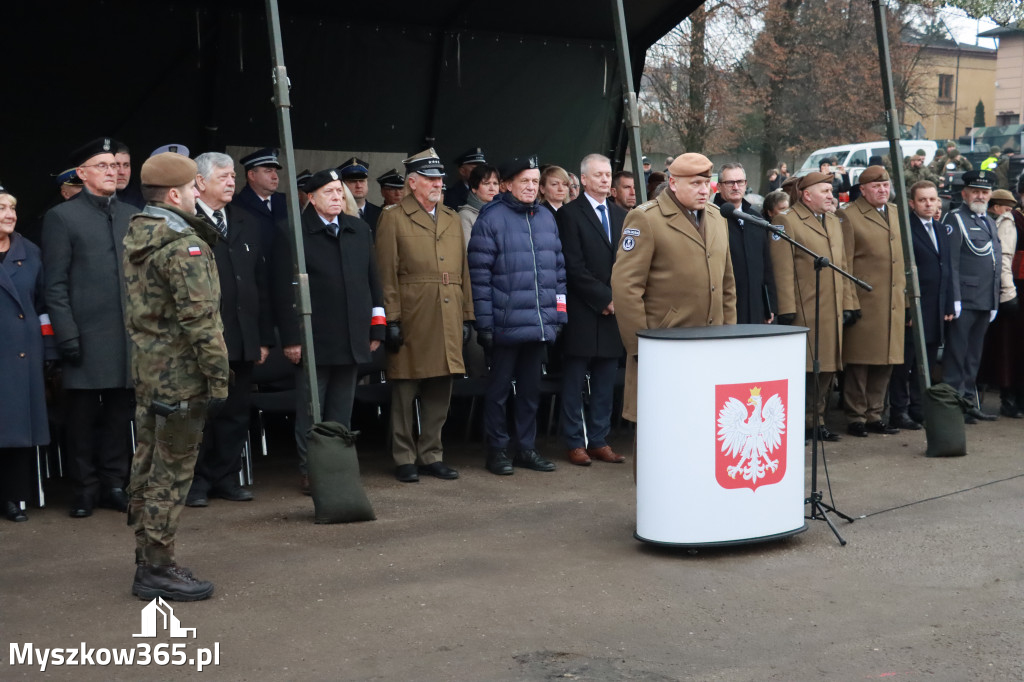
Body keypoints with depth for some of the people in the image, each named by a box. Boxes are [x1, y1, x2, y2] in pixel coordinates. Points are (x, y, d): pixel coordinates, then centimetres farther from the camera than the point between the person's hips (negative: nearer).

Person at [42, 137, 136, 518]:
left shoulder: (132, 216, 13)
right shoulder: (61, 217, 1)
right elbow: (55, 284, -4)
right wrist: (67, 336, -11)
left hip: (130, 336, 4)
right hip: (87, 337, -4)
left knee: (120, 413, 9)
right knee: (83, 416, 3)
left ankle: (114, 484, 19)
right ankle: (85, 490, 14)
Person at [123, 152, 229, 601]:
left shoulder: (136, 238, 12)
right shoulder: (183, 246, -17)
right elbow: (201, 319, -21)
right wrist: (218, 377, -17)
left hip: (147, 371, 10)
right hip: (180, 376, -10)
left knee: (148, 467, 15)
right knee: (172, 473, -2)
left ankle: (147, 561, 26)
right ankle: (158, 570, 5)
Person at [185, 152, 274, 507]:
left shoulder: (246, 223, 15)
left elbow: (261, 282, 15)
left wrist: (264, 337, 11)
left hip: (241, 341, 6)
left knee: (236, 413, 10)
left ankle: (226, 478, 21)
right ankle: (197, 482, 14)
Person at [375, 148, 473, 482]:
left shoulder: (452, 218, 17)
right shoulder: (393, 218, 0)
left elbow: (462, 270, 17)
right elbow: (386, 273, -5)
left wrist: (466, 316, 11)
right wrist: (391, 320, -10)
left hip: (448, 321, 5)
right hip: (411, 318, -5)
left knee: (440, 391, 9)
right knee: (405, 390, 1)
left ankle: (432, 455, 19)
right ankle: (404, 459, 11)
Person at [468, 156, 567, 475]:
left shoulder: (547, 218, 12)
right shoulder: (491, 219, -6)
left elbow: (558, 269, 16)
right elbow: (480, 275, -8)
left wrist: (559, 314, 10)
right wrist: (484, 324, -11)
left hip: (541, 325, 5)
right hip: (506, 325, -5)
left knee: (531, 388, 13)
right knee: (499, 388, 5)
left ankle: (526, 448, 23)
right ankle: (498, 451, 15)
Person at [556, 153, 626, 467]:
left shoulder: (621, 215, 14)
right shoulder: (569, 214, -4)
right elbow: (574, 267, -10)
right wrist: (604, 298, -12)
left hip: (613, 312, 5)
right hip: (582, 312, -5)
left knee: (606, 382, 8)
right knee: (574, 381, 2)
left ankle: (599, 441, 15)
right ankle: (575, 443, 10)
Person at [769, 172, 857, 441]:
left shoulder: (834, 222, 20)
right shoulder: (787, 221, -5)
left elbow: (843, 265, 20)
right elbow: (783, 269, -11)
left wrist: (847, 303, 13)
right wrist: (786, 308, -16)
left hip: (832, 311, 8)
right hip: (804, 310, -7)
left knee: (827, 368, 10)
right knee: (803, 368, -5)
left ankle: (816, 419, 20)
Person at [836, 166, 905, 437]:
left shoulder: (897, 214, 16)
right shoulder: (848, 216, -5)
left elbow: (902, 258, 20)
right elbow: (844, 264, -8)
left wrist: (906, 299, 15)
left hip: (894, 304, 6)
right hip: (864, 303, -6)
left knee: (885, 363, 9)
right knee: (859, 363, -1)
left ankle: (874, 415, 19)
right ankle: (856, 418, 8)